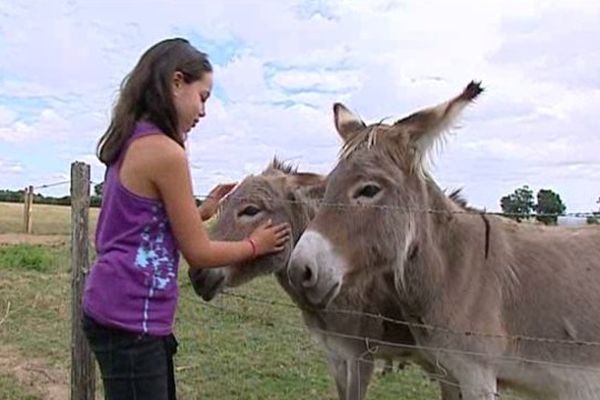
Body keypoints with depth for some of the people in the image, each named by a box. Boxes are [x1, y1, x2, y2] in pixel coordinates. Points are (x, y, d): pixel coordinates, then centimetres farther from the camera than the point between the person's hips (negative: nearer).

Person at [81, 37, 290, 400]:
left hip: (122, 311, 9)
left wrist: (204, 211, 14)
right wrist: (255, 245, 3)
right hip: (132, 318, -9)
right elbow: (199, 253, -13)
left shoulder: (130, 142, 9)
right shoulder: (165, 152, -18)